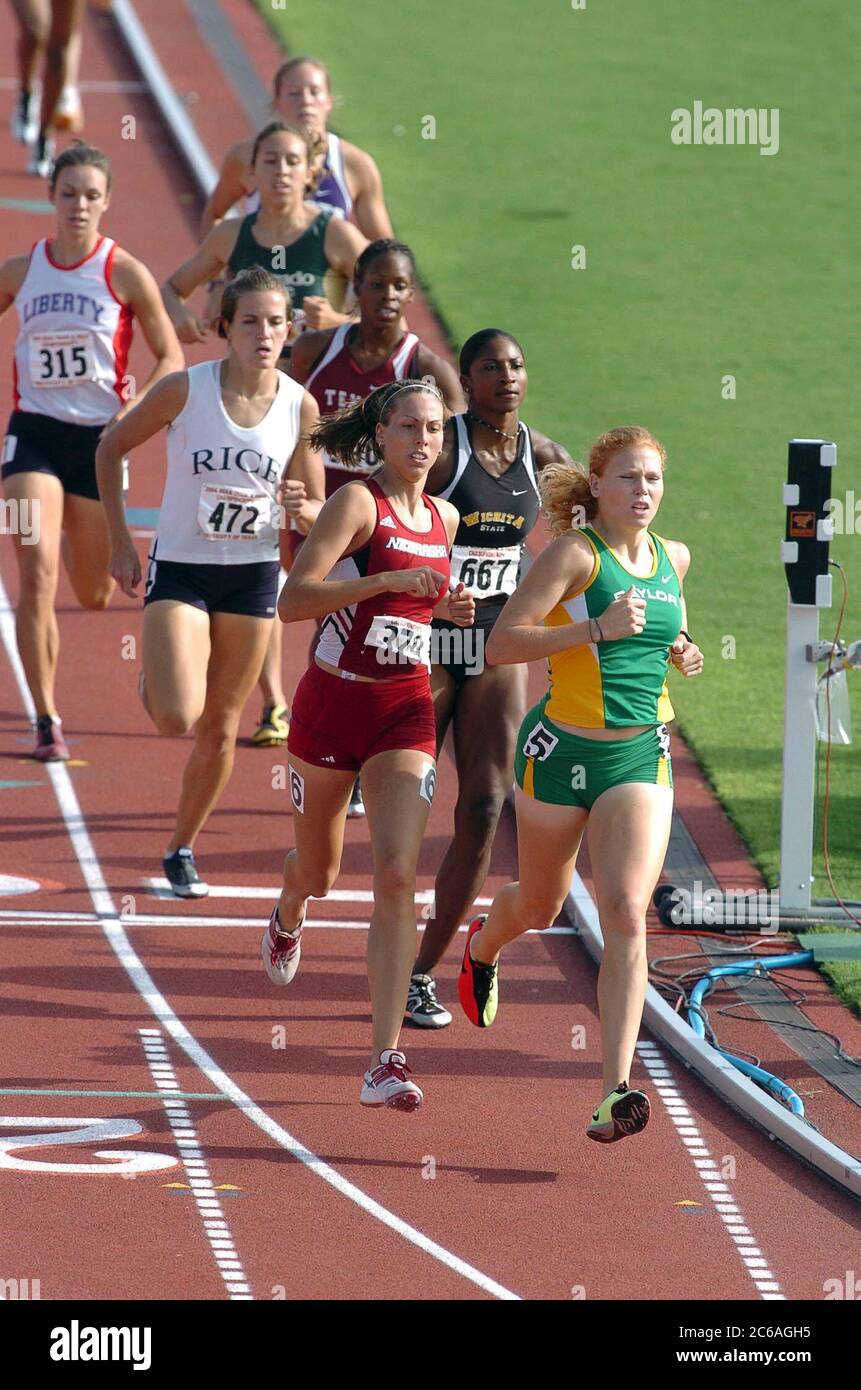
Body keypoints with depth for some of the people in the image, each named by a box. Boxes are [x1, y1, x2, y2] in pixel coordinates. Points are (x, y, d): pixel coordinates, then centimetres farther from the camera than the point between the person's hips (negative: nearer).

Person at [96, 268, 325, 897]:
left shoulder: (300, 406, -7)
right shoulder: (185, 390, -14)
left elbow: (316, 509, 4)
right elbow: (112, 448, 0)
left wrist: (302, 507, -21)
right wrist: (120, 542, -3)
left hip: (254, 575, 2)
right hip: (179, 568, -2)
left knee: (220, 728, 9)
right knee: (176, 717, -18)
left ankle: (183, 847, 29)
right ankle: (156, 676, 19)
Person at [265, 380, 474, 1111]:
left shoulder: (444, 519, 8)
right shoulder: (359, 502, -11)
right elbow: (294, 599, -22)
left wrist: (447, 606, 5)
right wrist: (391, 581, -29)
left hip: (406, 714, 3)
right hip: (332, 703, -3)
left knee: (398, 878, -14)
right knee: (319, 871, 17)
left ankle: (386, 1060, -18)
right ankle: (287, 918, 57)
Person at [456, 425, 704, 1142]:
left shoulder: (674, 559, 6)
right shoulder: (575, 553, -12)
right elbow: (502, 644, -19)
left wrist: (682, 653, 6)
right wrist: (596, 629, -27)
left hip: (642, 756, 3)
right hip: (563, 750, -3)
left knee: (627, 915, -15)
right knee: (541, 907, 18)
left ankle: (617, 1091, -20)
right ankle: (483, 946, 57)